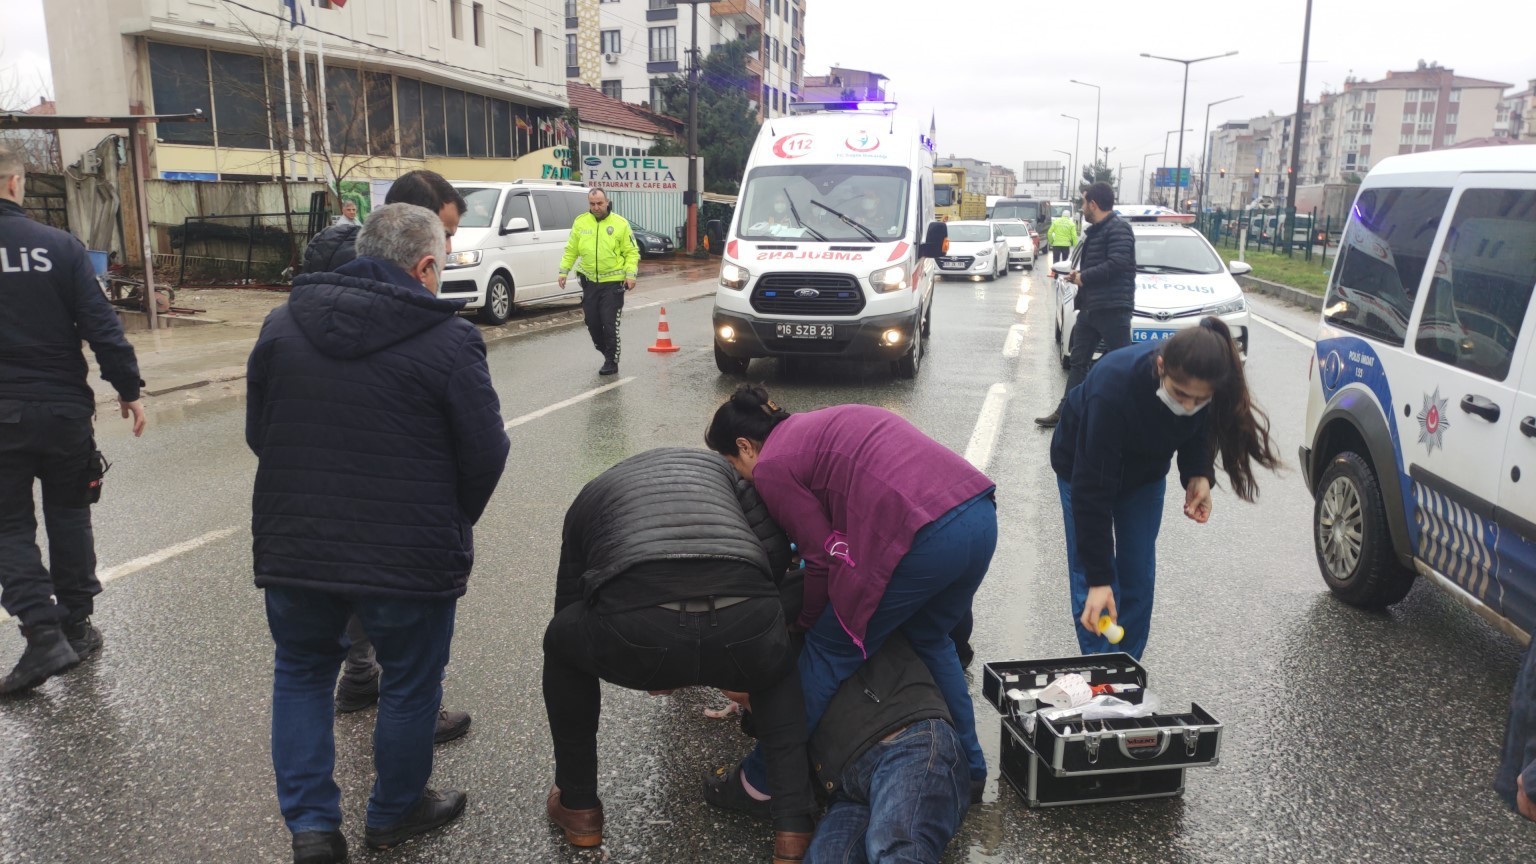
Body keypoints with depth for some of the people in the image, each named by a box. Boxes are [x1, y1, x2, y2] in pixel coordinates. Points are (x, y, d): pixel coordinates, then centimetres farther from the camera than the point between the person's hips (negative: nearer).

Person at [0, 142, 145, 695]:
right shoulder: (59, 246, -6)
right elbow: (101, 324, -8)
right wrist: (128, 388, -1)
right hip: (63, 408, 1)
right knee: (68, 514, 15)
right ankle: (76, 626, 22)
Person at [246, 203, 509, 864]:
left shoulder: (282, 325, 2)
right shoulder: (448, 341, -13)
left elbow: (257, 434, 8)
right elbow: (486, 455, -11)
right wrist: (453, 523, 8)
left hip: (293, 549, 4)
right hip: (411, 556, -4)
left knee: (301, 674, 24)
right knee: (409, 685, 17)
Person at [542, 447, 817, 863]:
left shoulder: (590, 495, 35)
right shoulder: (719, 464, 35)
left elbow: (569, 602, 39)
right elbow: (776, 548, 17)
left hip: (635, 631, -1)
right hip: (744, 625, 1)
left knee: (560, 643, 35)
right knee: (781, 673, 39)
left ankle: (578, 807, 40)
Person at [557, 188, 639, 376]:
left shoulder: (620, 224, -3)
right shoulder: (580, 222, 5)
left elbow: (631, 252, -1)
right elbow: (570, 250, 12)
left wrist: (631, 274, -11)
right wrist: (564, 270, 6)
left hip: (613, 282, -4)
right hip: (589, 281, 4)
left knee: (610, 324, -6)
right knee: (592, 322, 8)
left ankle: (611, 362, 5)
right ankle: (605, 351, 29)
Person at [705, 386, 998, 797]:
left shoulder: (771, 466, 3)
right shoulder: (823, 424, 27)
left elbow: (825, 558, 3)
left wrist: (804, 623, 20)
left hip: (928, 537, -9)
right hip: (982, 516, 9)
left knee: (829, 652, 8)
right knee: (930, 641, 30)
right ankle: (969, 766, 40)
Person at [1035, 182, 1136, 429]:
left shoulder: (1118, 228, -12)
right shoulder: (1095, 230, 19)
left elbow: (1117, 263, -23)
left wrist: (1084, 277, -14)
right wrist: (1080, 275, 4)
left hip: (1112, 309, -10)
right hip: (1090, 307, 10)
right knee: (1079, 361, 11)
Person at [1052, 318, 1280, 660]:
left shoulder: (1203, 385, -28)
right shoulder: (1113, 387, -43)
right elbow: (1091, 490, -38)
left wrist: (1199, 474, -22)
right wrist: (1099, 578, -37)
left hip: (1145, 471, 4)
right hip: (1084, 466, -4)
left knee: (1139, 581, 5)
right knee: (1090, 583, -7)